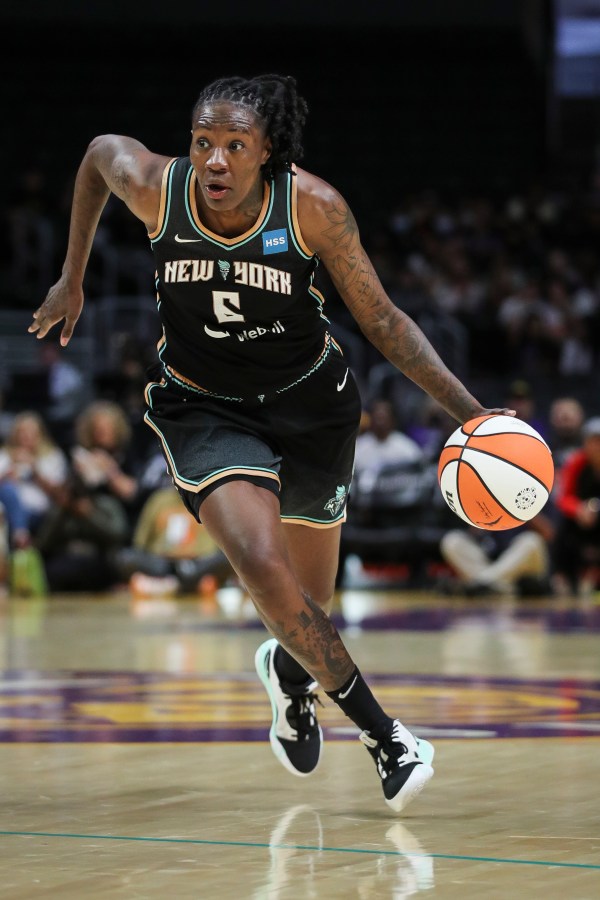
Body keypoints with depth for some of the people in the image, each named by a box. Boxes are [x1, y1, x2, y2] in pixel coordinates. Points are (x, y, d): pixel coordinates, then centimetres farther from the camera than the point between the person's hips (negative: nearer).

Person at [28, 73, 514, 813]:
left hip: (308, 402, 1)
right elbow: (100, 149, 2)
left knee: (310, 599, 13)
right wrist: (72, 278, 9)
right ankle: (375, 727, -9)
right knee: (261, 564, -26)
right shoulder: (154, 187, -22)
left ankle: (289, 671, 51)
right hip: (204, 409, -1)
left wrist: (469, 410, -21)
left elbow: (381, 320, -13)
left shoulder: (314, 207, -23)